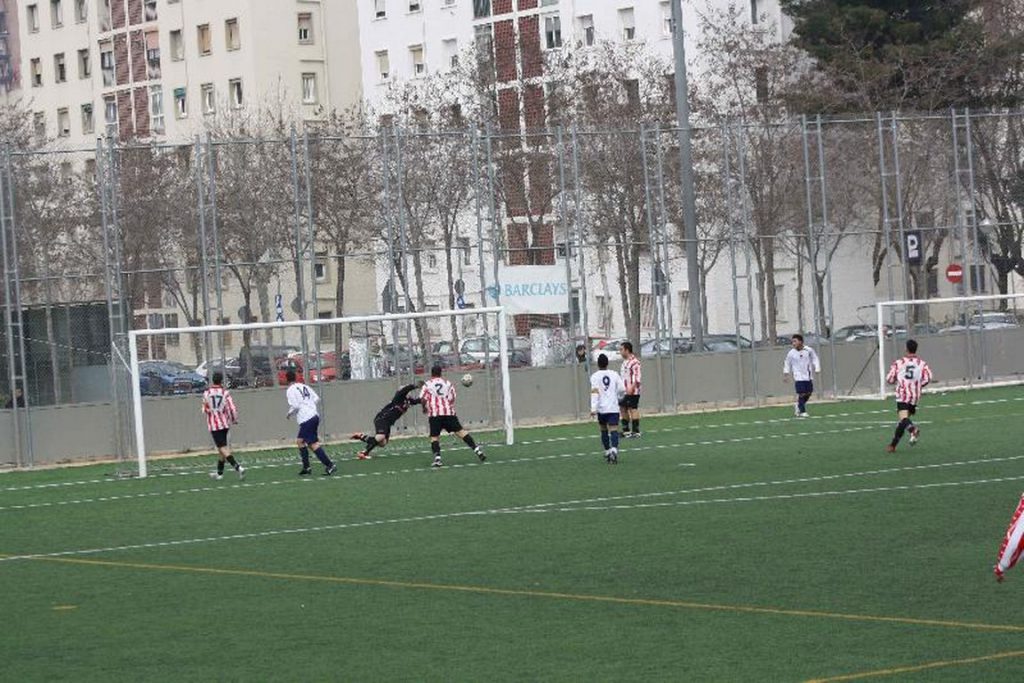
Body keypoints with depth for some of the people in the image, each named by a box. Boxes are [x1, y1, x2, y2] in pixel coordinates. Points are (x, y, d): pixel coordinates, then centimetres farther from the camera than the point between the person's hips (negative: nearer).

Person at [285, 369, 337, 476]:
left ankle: (330, 466, -16)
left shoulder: (290, 390, -5)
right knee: (300, 440, 20)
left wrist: (289, 414, 5)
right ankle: (306, 467, 20)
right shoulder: (304, 387, 17)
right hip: (314, 414, 9)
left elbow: (295, 406, -13)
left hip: (306, 419, -9)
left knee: (313, 444, -9)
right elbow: (317, 399, 13)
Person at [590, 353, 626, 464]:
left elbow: (594, 392, -12)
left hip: (601, 409, 0)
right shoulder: (615, 375, 5)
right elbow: (622, 390, 4)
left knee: (604, 431, 18)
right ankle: (614, 450, -30)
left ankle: (607, 452, 24)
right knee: (614, 430, -8)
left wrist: (593, 408, -17)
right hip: (614, 408, 0)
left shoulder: (595, 376, -1)